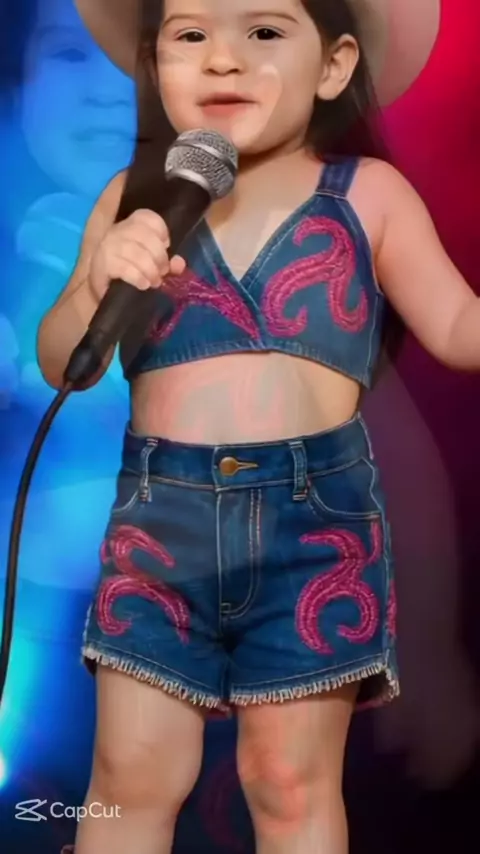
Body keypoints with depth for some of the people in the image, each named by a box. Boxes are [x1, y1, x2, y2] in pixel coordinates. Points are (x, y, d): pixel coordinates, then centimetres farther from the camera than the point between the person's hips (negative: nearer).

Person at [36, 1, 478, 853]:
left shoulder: (367, 192, 2)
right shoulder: (135, 198, 6)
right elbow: (61, 365, 5)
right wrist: (97, 284, -14)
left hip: (315, 513, -1)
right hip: (161, 513, 2)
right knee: (133, 774, 10)